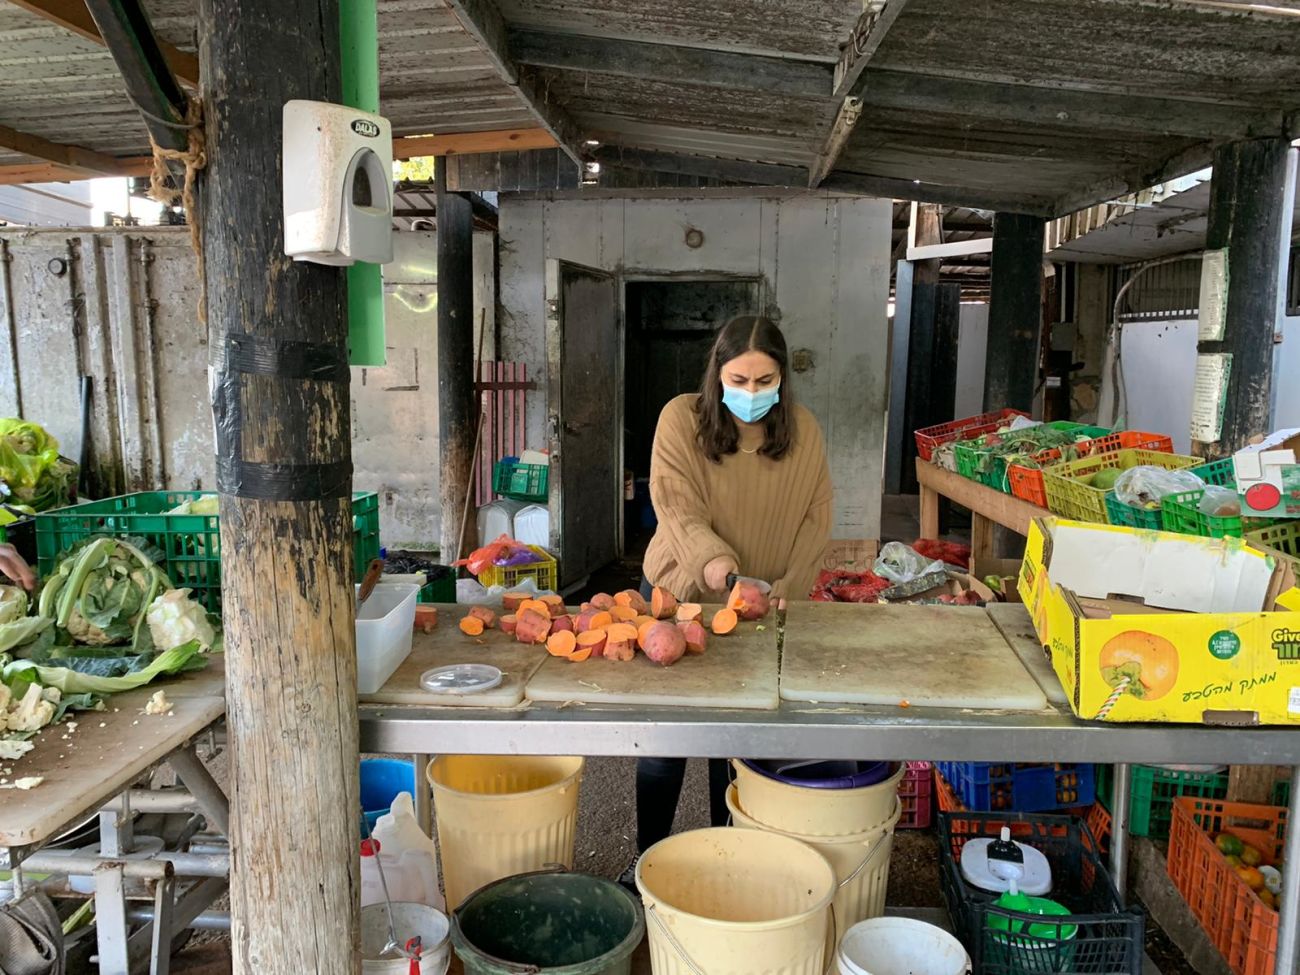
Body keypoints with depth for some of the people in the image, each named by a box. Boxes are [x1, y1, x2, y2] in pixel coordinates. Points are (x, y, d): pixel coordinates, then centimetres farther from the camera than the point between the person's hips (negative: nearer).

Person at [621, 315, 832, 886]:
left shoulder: (803, 431, -2)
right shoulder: (681, 418, -9)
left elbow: (816, 517, 0)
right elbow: (675, 505, -17)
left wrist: (789, 586, -12)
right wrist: (711, 556, -34)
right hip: (679, 593, -1)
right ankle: (648, 856, 26)